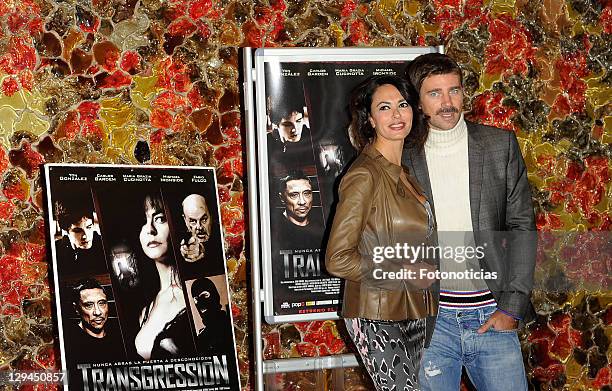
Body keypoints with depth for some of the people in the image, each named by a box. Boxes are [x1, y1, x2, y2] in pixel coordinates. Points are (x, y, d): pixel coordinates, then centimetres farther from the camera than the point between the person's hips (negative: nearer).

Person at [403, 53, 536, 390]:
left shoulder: (500, 145, 3)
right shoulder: (405, 159, 2)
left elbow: (522, 226, 1)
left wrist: (512, 306, -6)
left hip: (493, 317, 0)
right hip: (430, 318, 0)